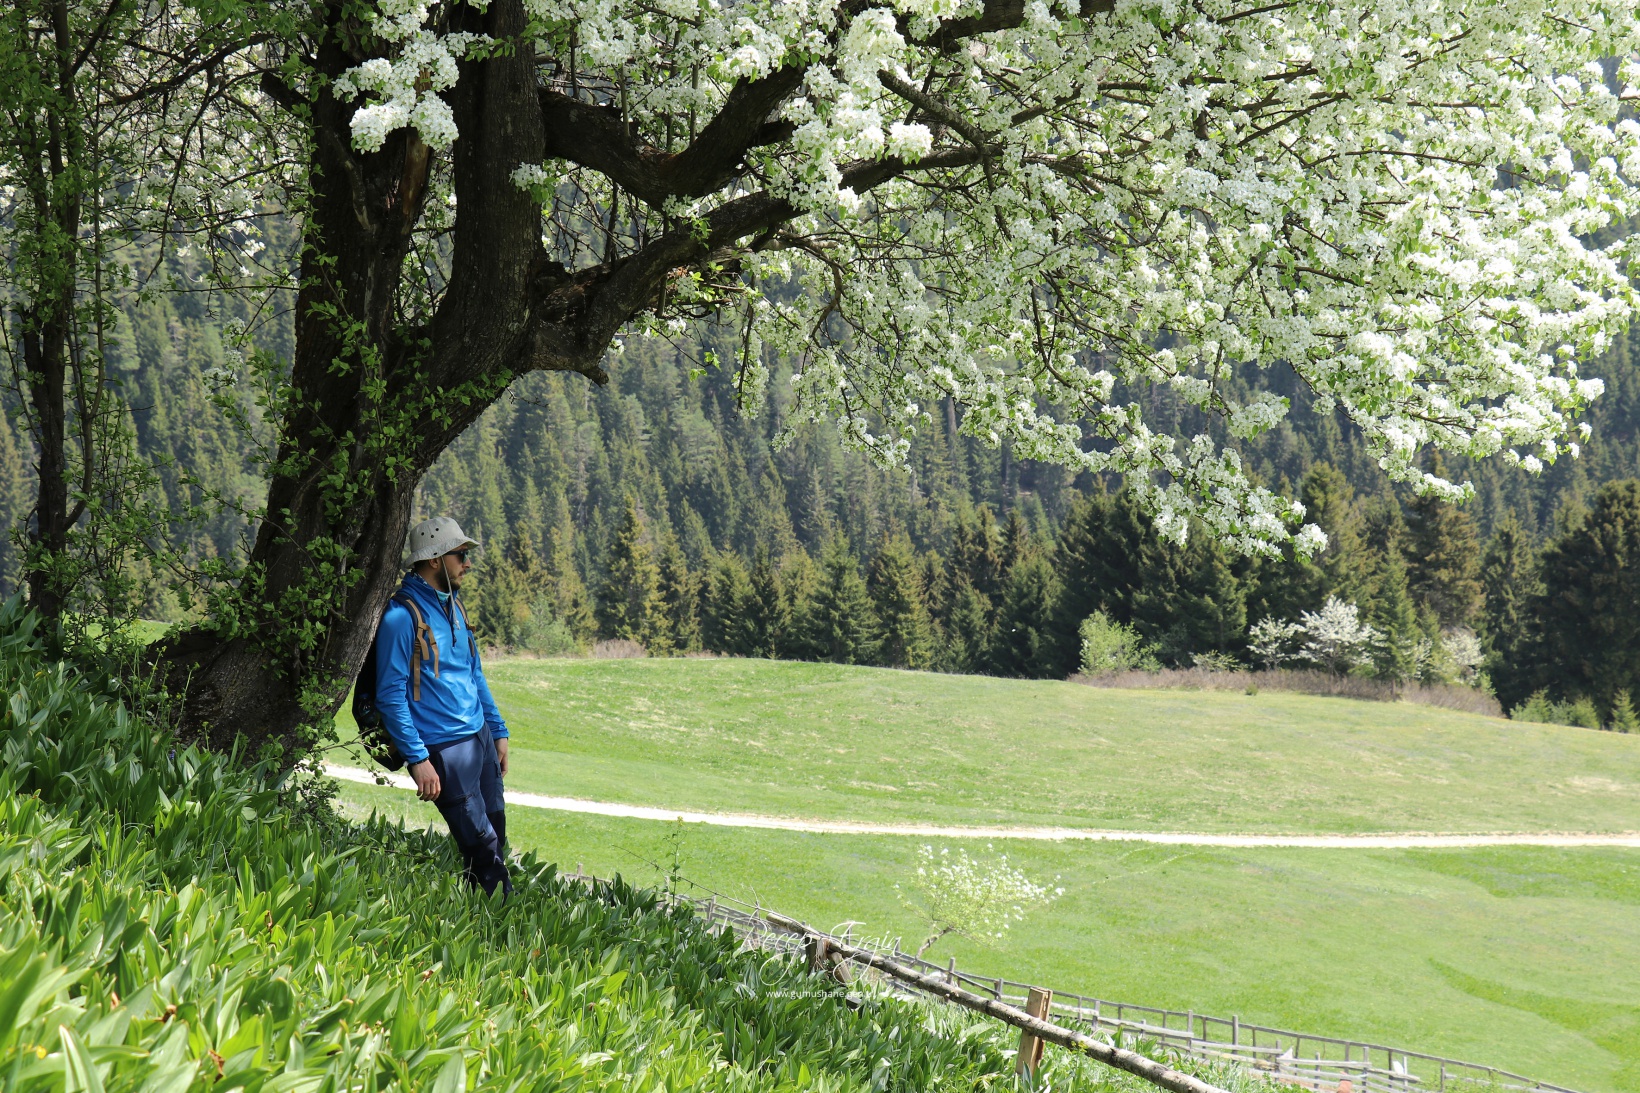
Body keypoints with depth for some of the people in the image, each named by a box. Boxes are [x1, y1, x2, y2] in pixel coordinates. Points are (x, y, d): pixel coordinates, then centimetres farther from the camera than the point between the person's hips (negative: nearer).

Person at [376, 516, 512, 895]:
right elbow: (390, 695, -14)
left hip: (481, 738, 8)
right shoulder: (401, 616, -12)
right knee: (482, 849, -7)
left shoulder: (453, 606, 14)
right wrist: (417, 759, -18)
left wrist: (498, 731, 19)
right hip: (444, 748, -8)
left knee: (496, 837, 9)